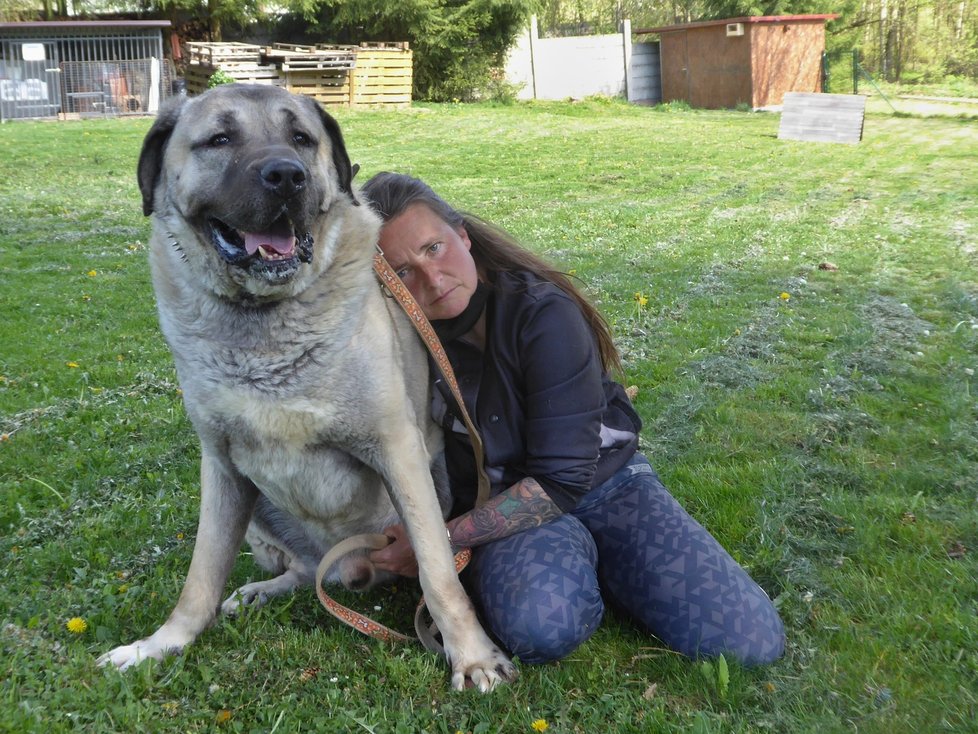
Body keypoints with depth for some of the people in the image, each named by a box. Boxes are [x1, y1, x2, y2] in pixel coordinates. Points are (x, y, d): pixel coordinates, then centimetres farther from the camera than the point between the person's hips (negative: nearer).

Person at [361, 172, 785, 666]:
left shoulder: (543, 315, -20)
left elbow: (561, 481, -20)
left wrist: (439, 541, -20)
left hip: (602, 482, 0)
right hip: (500, 506, 1)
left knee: (750, 640, -16)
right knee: (539, 626, -37)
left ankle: (592, 558, 5)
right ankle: (571, 559, -2)